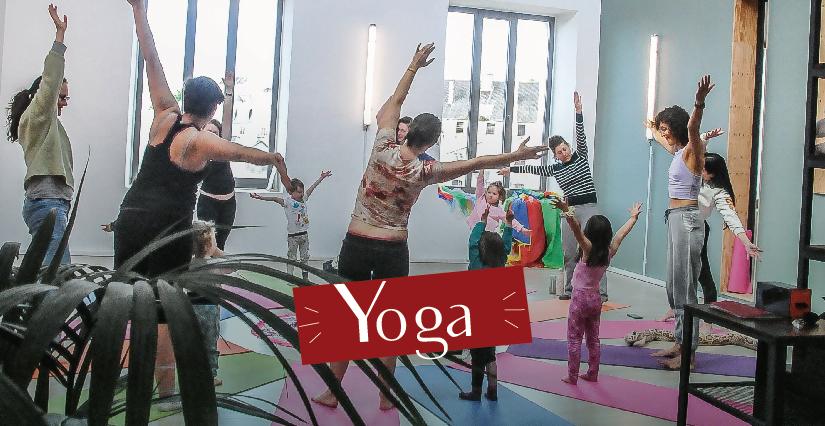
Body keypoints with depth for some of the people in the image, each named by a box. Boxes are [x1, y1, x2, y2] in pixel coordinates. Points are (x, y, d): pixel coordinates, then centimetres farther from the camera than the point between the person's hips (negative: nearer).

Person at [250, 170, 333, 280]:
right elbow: (275, 198, -26)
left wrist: (322, 177, 19)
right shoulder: (287, 203, -12)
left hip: (304, 234, 6)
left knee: (305, 257, 13)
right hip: (293, 235, -6)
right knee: (292, 258, 2)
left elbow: (311, 188, 12)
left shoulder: (303, 199, 5)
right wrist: (261, 197, -39)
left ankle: (305, 278, 24)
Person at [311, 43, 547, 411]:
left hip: (356, 245, 2)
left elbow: (394, 103, 8)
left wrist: (414, 65, 16)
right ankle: (385, 397, 20)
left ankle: (331, 392, 18)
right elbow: (475, 163, -6)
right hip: (392, 251, -2)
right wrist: (515, 156, 2)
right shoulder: (424, 172, -10)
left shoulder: (383, 148, -5)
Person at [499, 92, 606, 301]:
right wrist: (511, 169, 22)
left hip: (588, 207, -5)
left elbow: (581, 135, -10)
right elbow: (535, 169, 20)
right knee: (568, 252, 5)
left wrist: (578, 112, -22)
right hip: (569, 209, 5)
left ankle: (601, 291, -11)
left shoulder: (580, 156, 2)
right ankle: (570, 289, 16)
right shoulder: (555, 169, 11)